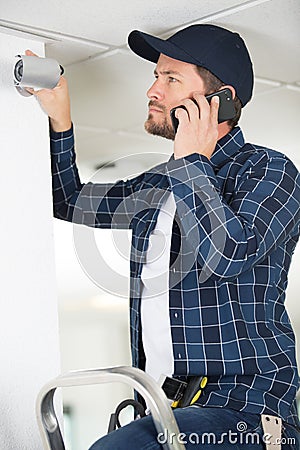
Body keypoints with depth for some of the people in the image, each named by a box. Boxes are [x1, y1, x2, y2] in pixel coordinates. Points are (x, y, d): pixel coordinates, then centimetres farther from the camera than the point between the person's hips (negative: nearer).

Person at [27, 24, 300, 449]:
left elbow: (229, 252, -21)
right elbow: (69, 202, 31)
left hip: (242, 409, -7)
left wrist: (192, 161, -8)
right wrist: (59, 119, 18)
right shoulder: (157, 186, 18)